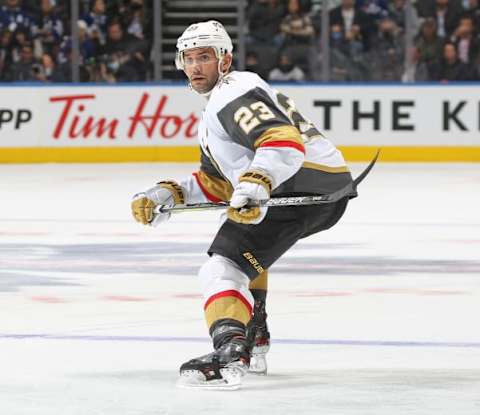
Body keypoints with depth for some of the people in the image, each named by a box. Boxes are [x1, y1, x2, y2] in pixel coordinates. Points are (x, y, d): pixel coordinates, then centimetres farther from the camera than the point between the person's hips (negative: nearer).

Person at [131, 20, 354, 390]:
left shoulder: (234, 92, -6)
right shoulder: (215, 111, 29)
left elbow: (283, 139, -24)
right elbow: (217, 185, 30)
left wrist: (255, 185, -39)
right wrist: (165, 196, 17)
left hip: (305, 184, -12)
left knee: (224, 263, -21)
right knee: (244, 244, 36)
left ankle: (230, 353, -43)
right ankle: (254, 339, 34)